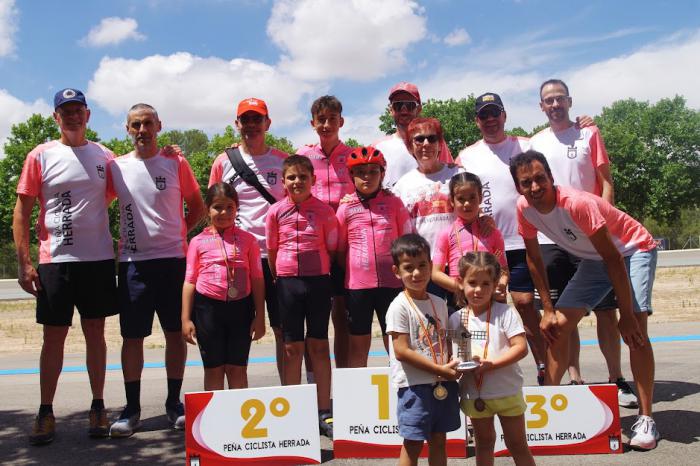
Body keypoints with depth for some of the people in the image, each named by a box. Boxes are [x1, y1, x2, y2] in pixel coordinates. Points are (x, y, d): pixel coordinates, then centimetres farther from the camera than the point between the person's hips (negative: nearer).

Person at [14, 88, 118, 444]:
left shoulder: (104, 157, 7)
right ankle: (45, 413, 17)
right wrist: (23, 262, -6)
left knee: (95, 332, 8)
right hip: (54, 260, -1)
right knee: (53, 336, 5)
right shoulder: (41, 156, 1)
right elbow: (22, 210, 0)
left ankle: (98, 407, 19)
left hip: (98, 258, 1)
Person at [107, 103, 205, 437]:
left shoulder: (176, 163, 3)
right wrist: (118, 242, 3)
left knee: (176, 332, 5)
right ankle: (132, 408, 14)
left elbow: (198, 206, 11)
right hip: (133, 262, 1)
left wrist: (177, 234, 3)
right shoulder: (116, 167, 6)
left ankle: (174, 402, 18)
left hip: (173, 259, -1)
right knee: (132, 336, 3)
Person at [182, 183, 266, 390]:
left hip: (241, 306, 0)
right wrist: (186, 319, 0)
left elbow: (257, 279, 3)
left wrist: (260, 316, 0)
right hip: (208, 307, 0)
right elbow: (190, 281, 4)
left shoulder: (247, 240, 2)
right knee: (213, 368, 9)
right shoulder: (198, 242, 2)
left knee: (237, 368, 7)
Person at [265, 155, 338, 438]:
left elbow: (332, 247, 3)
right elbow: (272, 250, 7)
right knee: (292, 348, 8)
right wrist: (278, 278, 6)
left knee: (319, 345, 6)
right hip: (287, 281, 1)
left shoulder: (324, 210, -2)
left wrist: (324, 273, 0)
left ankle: (324, 412, 14)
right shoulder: (276, 212, 1)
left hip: (319, 280, -1)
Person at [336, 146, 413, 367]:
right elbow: (339, 249, 8)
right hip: (357, 283, 0)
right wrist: (351, 271, 6)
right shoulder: (346, 208, 2)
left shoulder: (394, 202, 2)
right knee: (358, 345, 10)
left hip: (391, 282, 0)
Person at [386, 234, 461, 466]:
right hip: (415, 385, -6)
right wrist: (440, 369, -18)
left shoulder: (439, 304, 8)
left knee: (438, 440, 15)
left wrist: (452, 366, -4)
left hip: (443, 383, 6)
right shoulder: (400, 306, -12)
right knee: (413, 443, 1)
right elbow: (402, 351, -17)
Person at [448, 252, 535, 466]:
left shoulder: (505, 313, -12)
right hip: (474, 393, 3)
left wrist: (491, 363, -25)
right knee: (484, 442, 19)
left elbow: (521, 348, -17)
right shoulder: (457, 319, -1)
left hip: (507, 391, -3)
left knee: (517, 444, 11)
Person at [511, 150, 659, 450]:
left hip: (633, 250, -6)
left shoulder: (577, 203, -34)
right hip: (594, 258, 6)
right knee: (557, 326, -2)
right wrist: (547, 309, -3)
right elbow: (534, 259, -2)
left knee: (634, 330, -20)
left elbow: (613, 259, -29)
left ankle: (645, 419, -8)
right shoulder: (524, 209, -16)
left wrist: (626, 314, -26)